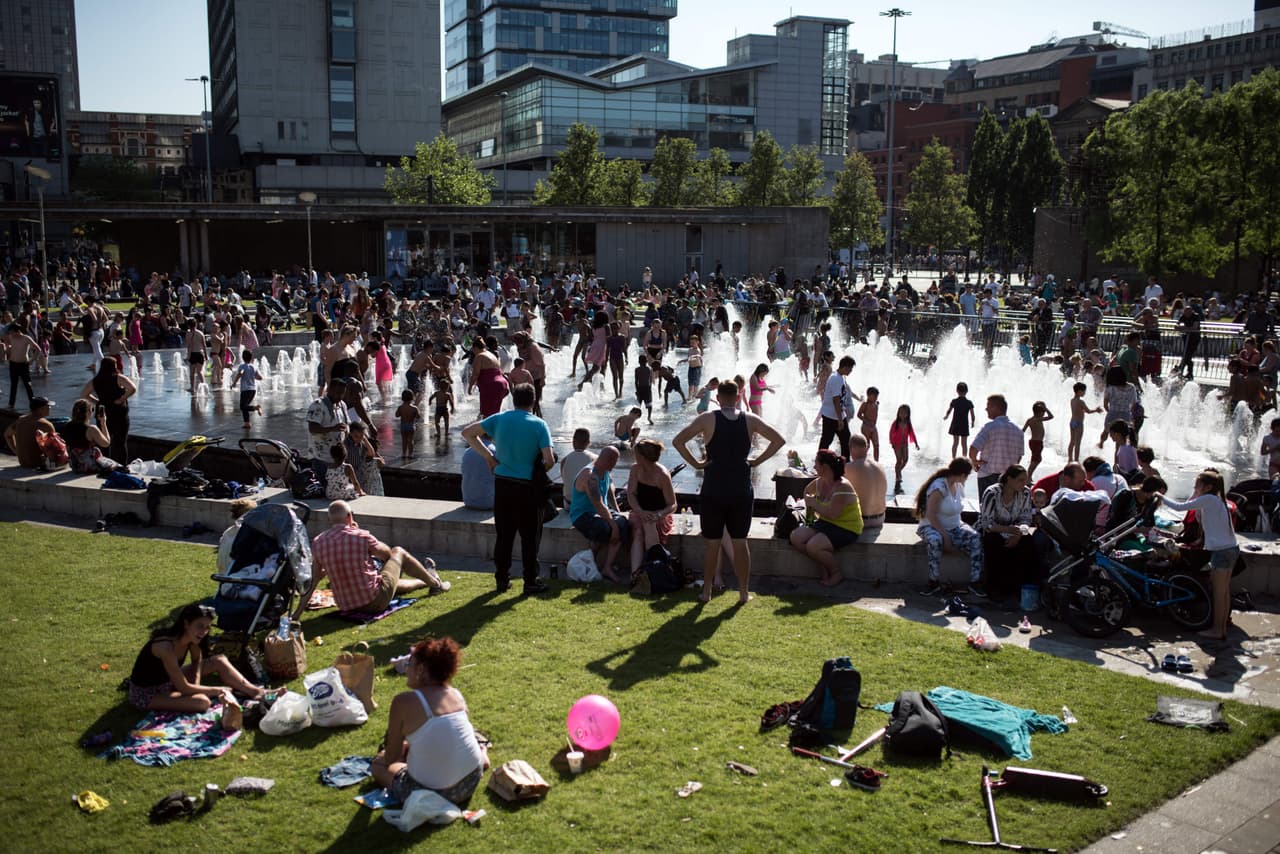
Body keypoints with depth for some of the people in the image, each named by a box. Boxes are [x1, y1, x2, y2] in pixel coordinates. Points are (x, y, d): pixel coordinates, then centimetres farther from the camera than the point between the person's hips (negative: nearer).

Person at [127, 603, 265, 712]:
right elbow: (184, 688, -30)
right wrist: (220, 690, -24)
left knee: (219, 661, -1)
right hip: (146, 694, -8)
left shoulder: (190, 637, -11)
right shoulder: (165, 647, -34)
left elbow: (197, 661, 10)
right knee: (202, 702, -30)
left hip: (169, 681, 8)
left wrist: (196, 685, -8)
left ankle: (253, 691, 1)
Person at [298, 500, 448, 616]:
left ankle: (426, 581, 59)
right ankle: (435, 583, 40)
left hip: (345, 606, 5)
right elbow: (387, 553, 1)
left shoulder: (317, 543, -6)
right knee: (399, 552, 19)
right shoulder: (361, 536, -19)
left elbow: (312, 580, -4)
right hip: (375, 601, -5)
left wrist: (297, 614, 4)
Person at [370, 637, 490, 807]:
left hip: (431, 794, -5)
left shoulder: (404, 701, -14)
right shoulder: (456, 695, 2)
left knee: (378, 763, 21)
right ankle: (481, 752, 38)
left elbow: (390, 760, -5)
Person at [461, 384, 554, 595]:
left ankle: (502, 579, 19)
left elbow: (467, 432, 5)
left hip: (502, 483, 4)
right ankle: (530, 582, 11)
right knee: (530, 536, 7)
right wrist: (540, 471, 6)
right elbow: (549, 460, -16)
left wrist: (488, 456, 5)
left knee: (503, 534, 13)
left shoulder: (499, 419, 2)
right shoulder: (539, 425, -8)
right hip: (527, 486, -3)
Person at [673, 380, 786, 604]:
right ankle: (743, 592, 13)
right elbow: (779, 440, 4)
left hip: (714, 491, -2)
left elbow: (678, 440, -14)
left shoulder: (708, 419, -5)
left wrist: (695, 463, -6)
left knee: (711, 542, 8)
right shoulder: (750, 420, 1)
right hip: (742, 491, 2)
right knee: (740, 542, 9)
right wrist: (757, 461, 5)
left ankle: (707, 591, 13)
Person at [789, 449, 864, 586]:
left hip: (846, 528, -9)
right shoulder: (820, 482, 4)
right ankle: (824, 568, 4)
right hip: (825, 523, 9)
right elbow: (807, 491, 29)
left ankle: (836, 573, -3)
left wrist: (814, 504, -15)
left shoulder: (842, 487, -23)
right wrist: (811, 509, 14)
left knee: (813, 546, -29)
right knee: (795, 538, -10)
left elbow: (832, 514, -29)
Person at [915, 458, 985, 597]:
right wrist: (945, 535, -24)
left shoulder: (959, 486, 8)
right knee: (935, 541, -41)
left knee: (976, 538, -20)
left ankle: (974, 582, -17)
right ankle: (934, 583, -26)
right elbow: (930, 515, -21)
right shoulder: (939, 487, -18)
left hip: (954, 528, 7)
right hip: (933, 527, -7)